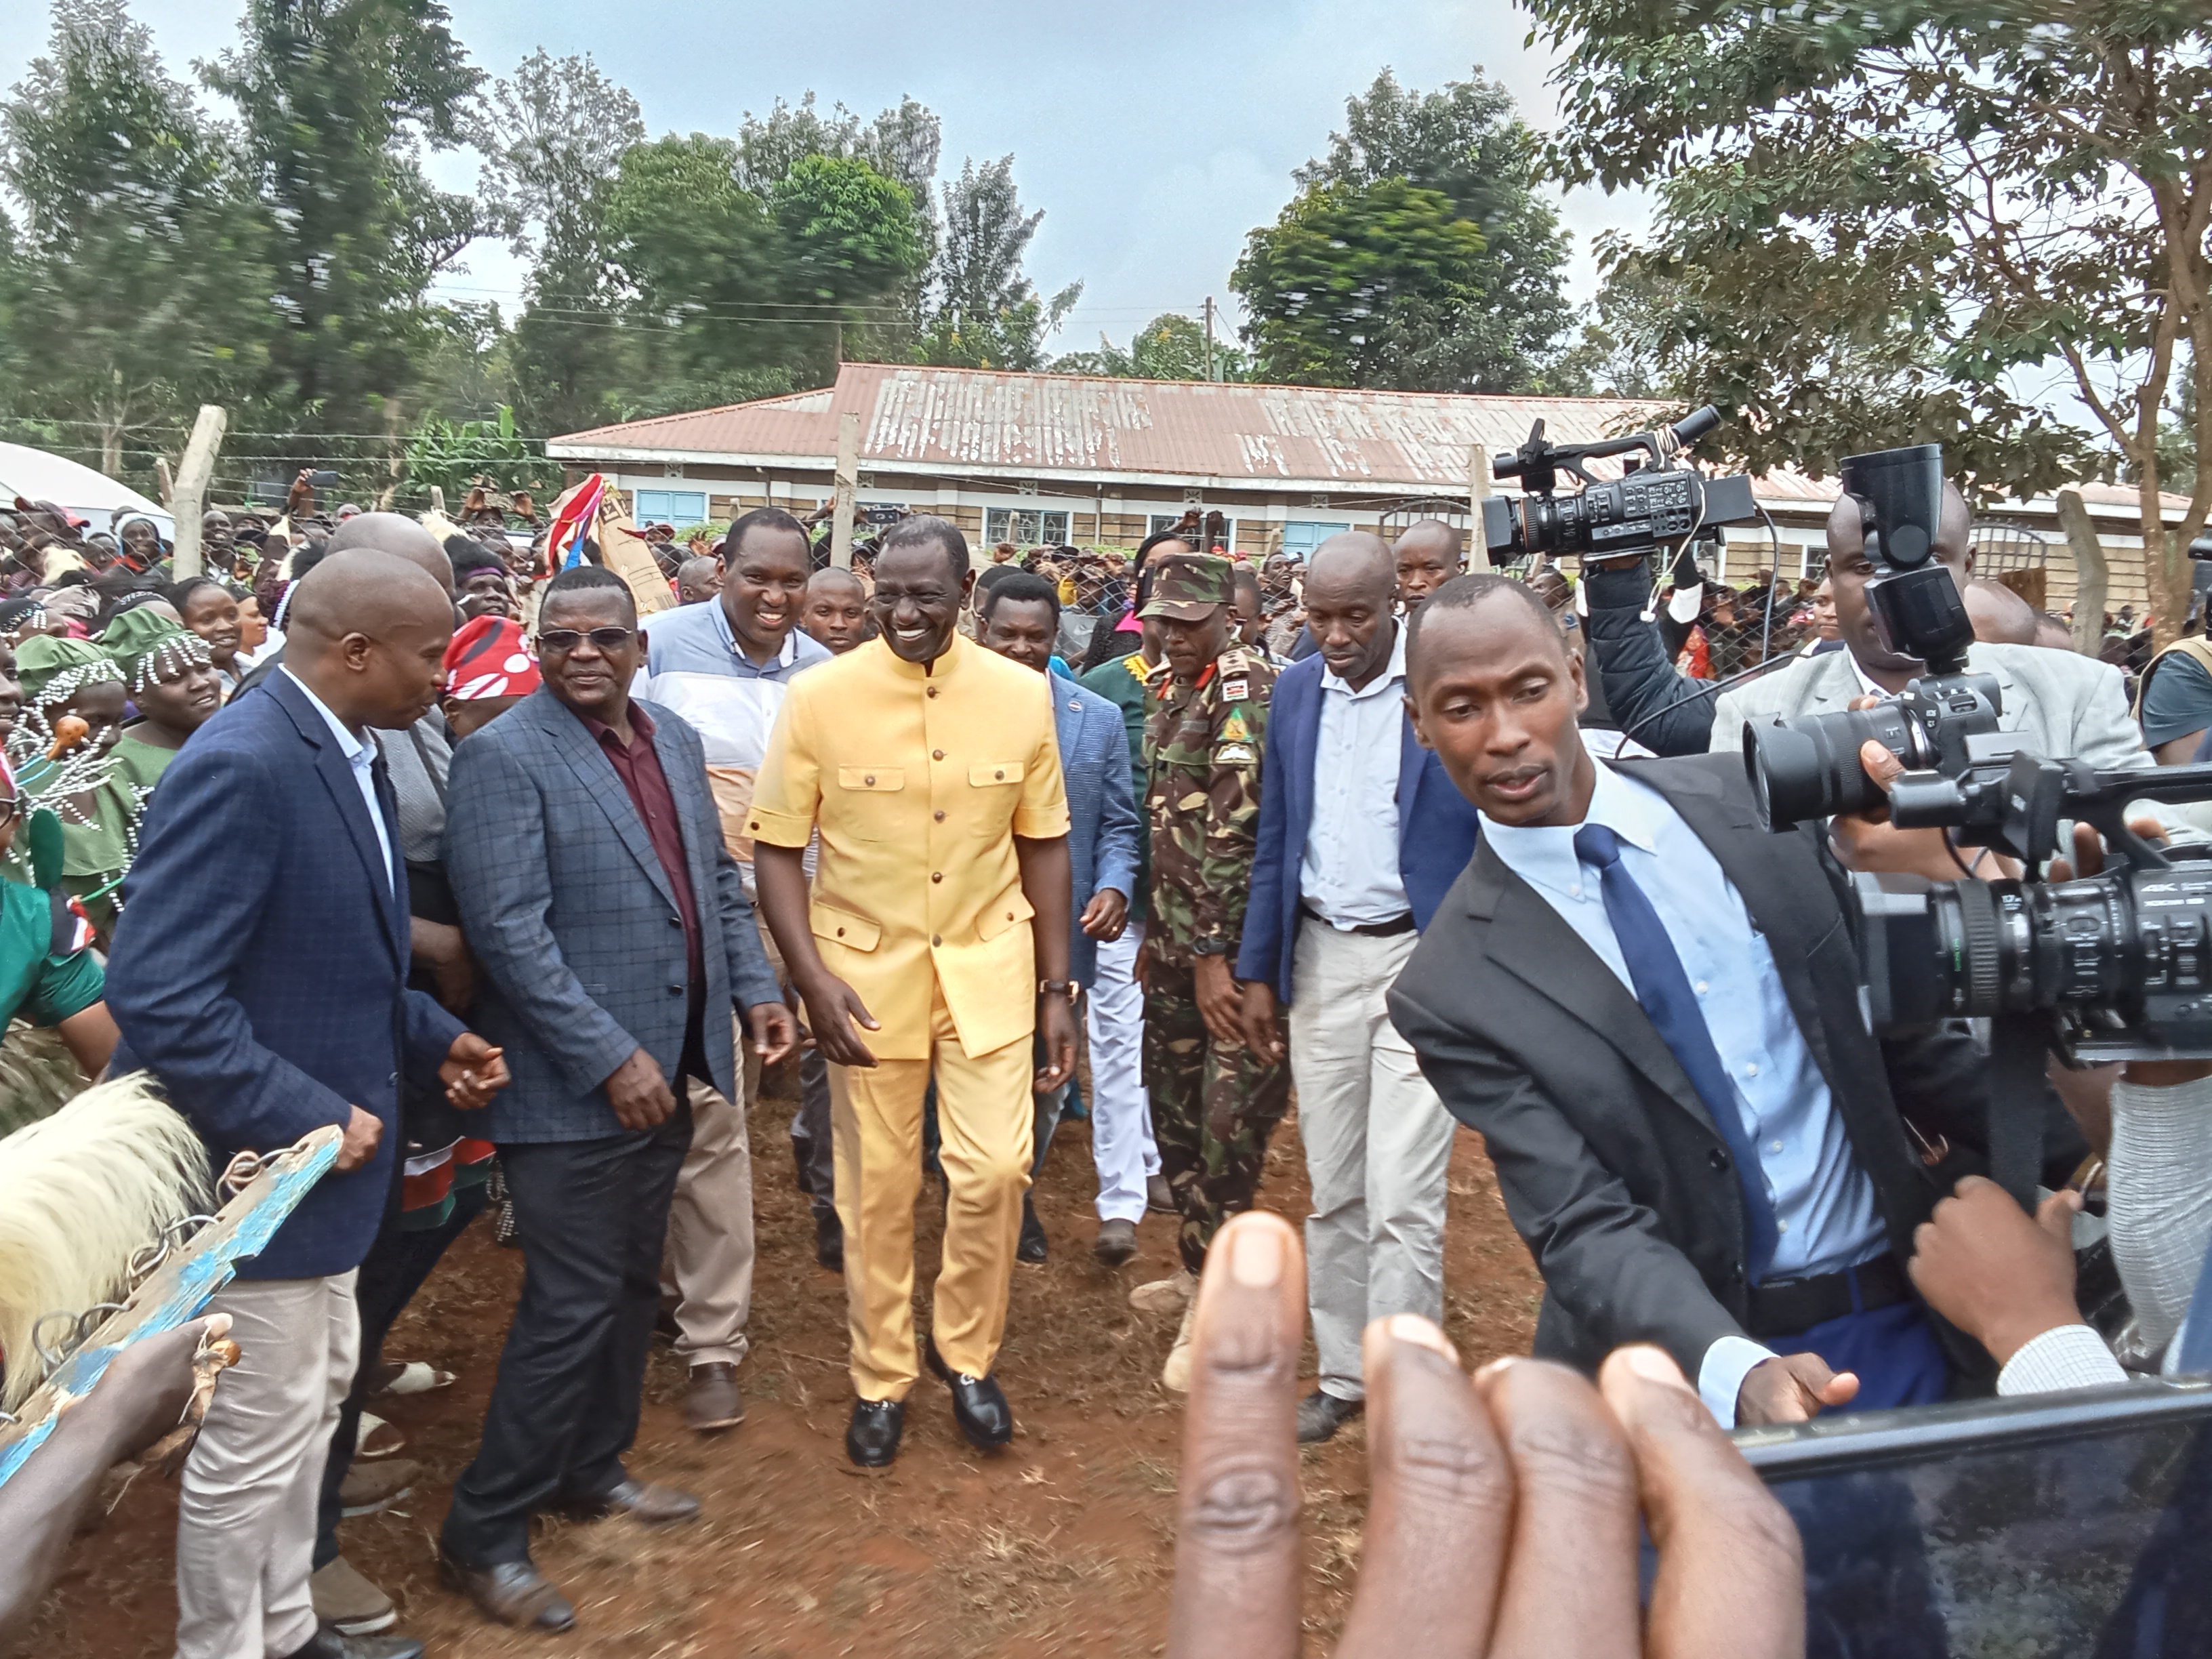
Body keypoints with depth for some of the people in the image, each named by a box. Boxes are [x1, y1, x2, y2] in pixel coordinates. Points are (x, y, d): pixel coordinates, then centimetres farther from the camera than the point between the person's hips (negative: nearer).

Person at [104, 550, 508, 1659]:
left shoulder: (345, 755, 6)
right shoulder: (241, 766, -25)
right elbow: (158, 994, -29)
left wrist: (431, 1038, 4)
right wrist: (308, 1121, -26)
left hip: (314, 1146, 10)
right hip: (261, 1159, -10)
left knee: (314, 1396, 23)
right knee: (256, 1435, 7)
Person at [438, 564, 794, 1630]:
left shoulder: (674, 738, 9)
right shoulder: (502, 757, -14)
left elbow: (717, 874, 17)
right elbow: (509, 930, -20)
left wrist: (756, 985, 7)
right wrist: (611, 1058, -21)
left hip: (665, 1069, 8)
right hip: (572, 1090, -7)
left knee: (633, 1284, 18)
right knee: (573, 1304, -2)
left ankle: (592, 1467, 38)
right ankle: (484, 1534, 16)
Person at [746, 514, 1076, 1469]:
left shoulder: (1022, 695, -3)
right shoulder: (818, 697, -9)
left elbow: (1042, 844, 3)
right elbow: (776, 848, -5)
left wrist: (1057, 987, 3)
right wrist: (811, 976, -14)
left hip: (989, 968, 1)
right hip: (866, 972, -1)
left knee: (996, 1166, -1)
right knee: (877, 1186, 9)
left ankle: (965, 1352, 26)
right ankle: (881, 1379, 30)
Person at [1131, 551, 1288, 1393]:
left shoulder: (1247, 694, -13)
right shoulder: (1168, 691, 14)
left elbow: (1230, 830, -19)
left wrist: (1213, 953, -21)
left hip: (1235, 947, -9)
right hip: (1176, 941, 9)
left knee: (1229, 1124, -3)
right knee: (1174, 1108, 17)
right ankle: (1200, 1268, 34)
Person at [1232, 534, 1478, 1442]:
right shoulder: (1295, 691, 7)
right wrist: (1258, 970, 11)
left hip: (1423, 960, -5)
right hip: (1321, 958, 5)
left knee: (1402, 1201, -5)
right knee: (1333, 1192, 13)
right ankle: (1343, 1373, 29)